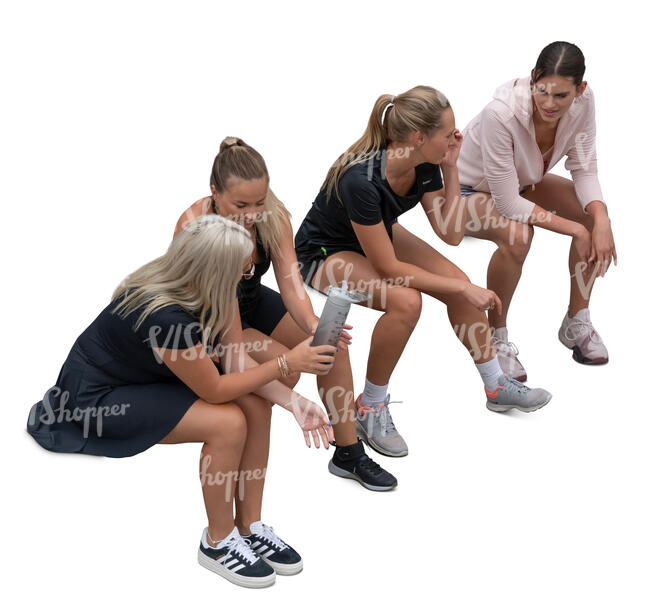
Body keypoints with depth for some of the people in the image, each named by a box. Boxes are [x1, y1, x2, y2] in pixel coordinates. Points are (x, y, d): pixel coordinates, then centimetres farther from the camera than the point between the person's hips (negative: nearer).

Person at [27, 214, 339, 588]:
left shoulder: (216, 290, -12)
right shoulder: (165, 317, -36)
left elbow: (237, 362, -9)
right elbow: (214, 390, -26)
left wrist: (293, 400, -21)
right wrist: (287, 363, -23)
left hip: (150, 376, 8)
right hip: (95, 399, -8)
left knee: (257, 404, -10)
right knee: (228, 422, -24)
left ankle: (250, 526, 3)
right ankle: (218, 543, -5)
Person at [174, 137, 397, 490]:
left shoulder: (273, 216, -19)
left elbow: (290, 283, -22)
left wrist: (312, 324, -44)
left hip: (253, 301, 5)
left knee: (332, 346, -11)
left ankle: (349, 454, 4)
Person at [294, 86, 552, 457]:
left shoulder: (424, 164, -17)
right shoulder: (361, 180, -39)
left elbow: (452, 235, -9)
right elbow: (388, 267, -32)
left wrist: (450, 168, -20)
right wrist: (463, 288, -26)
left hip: (379, 234, 7)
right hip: (326, 253, -7)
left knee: (457, 280, -9)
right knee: (405, 300, -31)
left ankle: (497, 386, 11)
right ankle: (370, 409, -11)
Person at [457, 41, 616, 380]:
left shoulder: (582, 101, -23)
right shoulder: (501, 113, -39)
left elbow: (583, 168, -11)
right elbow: (507, 202, -34)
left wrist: (600, 219, -29)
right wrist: (575, 229, -30)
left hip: (522, 182, 6)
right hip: (467, 190, -6)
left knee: (595, 215, -15)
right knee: (517, 234, -36)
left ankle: (576, 323, 3)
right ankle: (495, 337, -13)